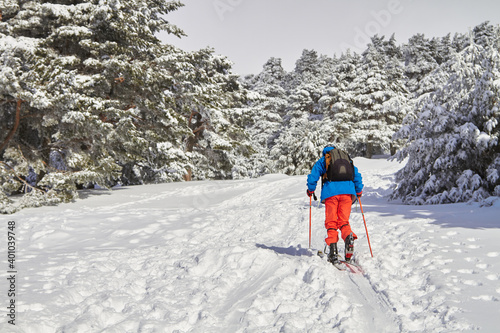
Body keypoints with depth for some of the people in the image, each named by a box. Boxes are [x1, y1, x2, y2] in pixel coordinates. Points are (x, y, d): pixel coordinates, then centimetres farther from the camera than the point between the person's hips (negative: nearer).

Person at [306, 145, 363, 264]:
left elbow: (313, 176, 8)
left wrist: (310, 190, 24)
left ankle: (333, 251, -11)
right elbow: (357, 175, 20)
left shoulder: (322, 161, 17)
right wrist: (358, 192, 29)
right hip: (347, 191, 2)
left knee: (331, 222, 3)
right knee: (343, 220, 9)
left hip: (331, 192, -2)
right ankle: (348, 236, -24)